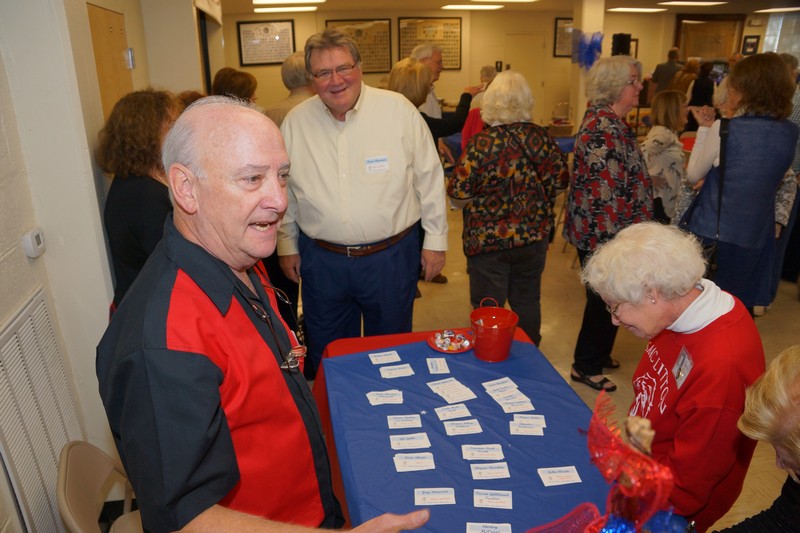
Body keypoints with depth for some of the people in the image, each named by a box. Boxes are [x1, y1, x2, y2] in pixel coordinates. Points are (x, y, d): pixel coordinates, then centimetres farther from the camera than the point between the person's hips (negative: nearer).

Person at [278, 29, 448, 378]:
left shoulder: (399, 110, -8)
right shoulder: (295, 122, 0)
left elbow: (429, 178, -2)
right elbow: (284, 189, 11)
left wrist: (435, 239, 0)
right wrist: (286, 245, 13)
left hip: (391, 255, -2)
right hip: (321, 260, 2)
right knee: (326, 355, 18)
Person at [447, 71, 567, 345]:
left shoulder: (481, 142, -17)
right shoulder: (541, 137, -6)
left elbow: (459, 191, -16)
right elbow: (560, 180, 2)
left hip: (488, 241, -4)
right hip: (534, 236, 4)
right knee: (527, 301, 20)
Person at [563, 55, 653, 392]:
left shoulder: (609, 122, 12)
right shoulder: (604, 129, -22)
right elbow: (606, 191, -25)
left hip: (600, 233, 10)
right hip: (604, 234, -10)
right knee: (605, 300, 4)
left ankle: (597, 355, 39)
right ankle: (586, 367, 21)